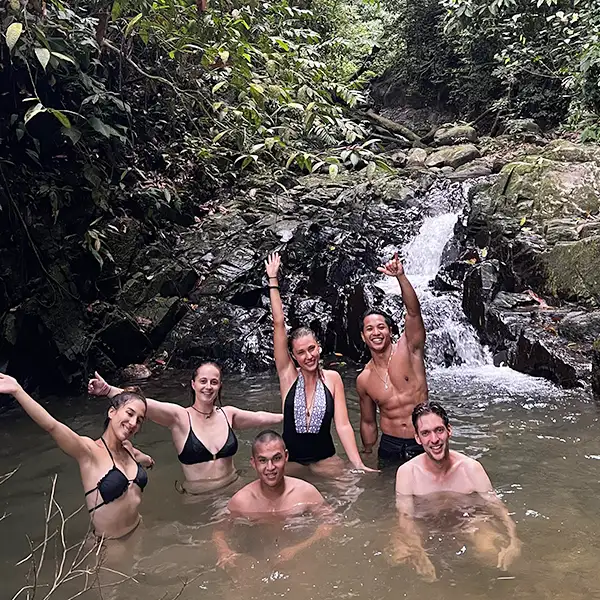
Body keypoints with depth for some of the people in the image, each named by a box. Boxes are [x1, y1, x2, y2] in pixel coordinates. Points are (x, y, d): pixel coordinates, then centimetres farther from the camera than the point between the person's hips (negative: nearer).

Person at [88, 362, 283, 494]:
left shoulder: (227, 414, 4)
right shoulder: (179, 416, -9)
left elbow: (260, 418, 18)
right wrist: (107, 390, -38)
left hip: (233, 487, 3)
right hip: (197, 497, -3)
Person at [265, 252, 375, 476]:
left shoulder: (332, 378, -4)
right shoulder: (288, 375, -6)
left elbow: (343, 425, -6)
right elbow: (279, 325, -10)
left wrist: (358, 464, -16)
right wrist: (273, 280, -12)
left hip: (325, 460, 0)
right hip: (289, 461, 0)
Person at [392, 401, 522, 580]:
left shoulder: (471, 468, -12)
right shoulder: (407, 472, -15)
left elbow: (498, 508, -10)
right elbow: (405, 517, -18)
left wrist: (513, 542, -30)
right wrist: (419, 554, -37)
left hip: (468, 521, 0)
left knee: (496, 552, -28)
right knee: (399, 557, -27)